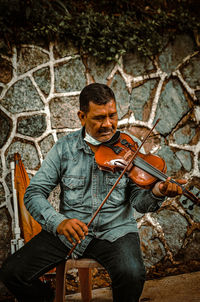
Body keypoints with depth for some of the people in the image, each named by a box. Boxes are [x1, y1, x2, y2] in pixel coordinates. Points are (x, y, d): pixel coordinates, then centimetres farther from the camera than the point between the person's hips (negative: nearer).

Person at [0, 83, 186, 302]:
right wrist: (58, 222, -21)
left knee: (132, 274, -33)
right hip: (69, 229, 2)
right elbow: (34, 193, -2)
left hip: (115, 230, -1)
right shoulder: (64, 148, 1)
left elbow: (138, 201, -4)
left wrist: (156, 193, -28)